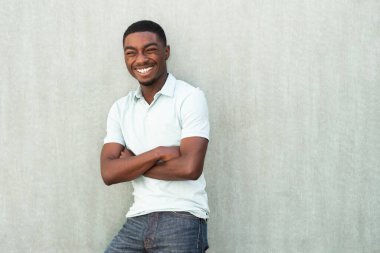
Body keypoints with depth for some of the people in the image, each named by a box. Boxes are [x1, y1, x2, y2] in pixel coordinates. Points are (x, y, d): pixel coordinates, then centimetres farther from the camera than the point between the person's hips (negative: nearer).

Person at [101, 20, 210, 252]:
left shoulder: (190, 97, -5)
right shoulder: (120, 108, 10)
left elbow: (190, 167, -16)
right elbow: (109, 173, 0)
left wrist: (130, 164, -4)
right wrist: (158, 153, -14)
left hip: (182, 220, -4)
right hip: (137, 221, 5)